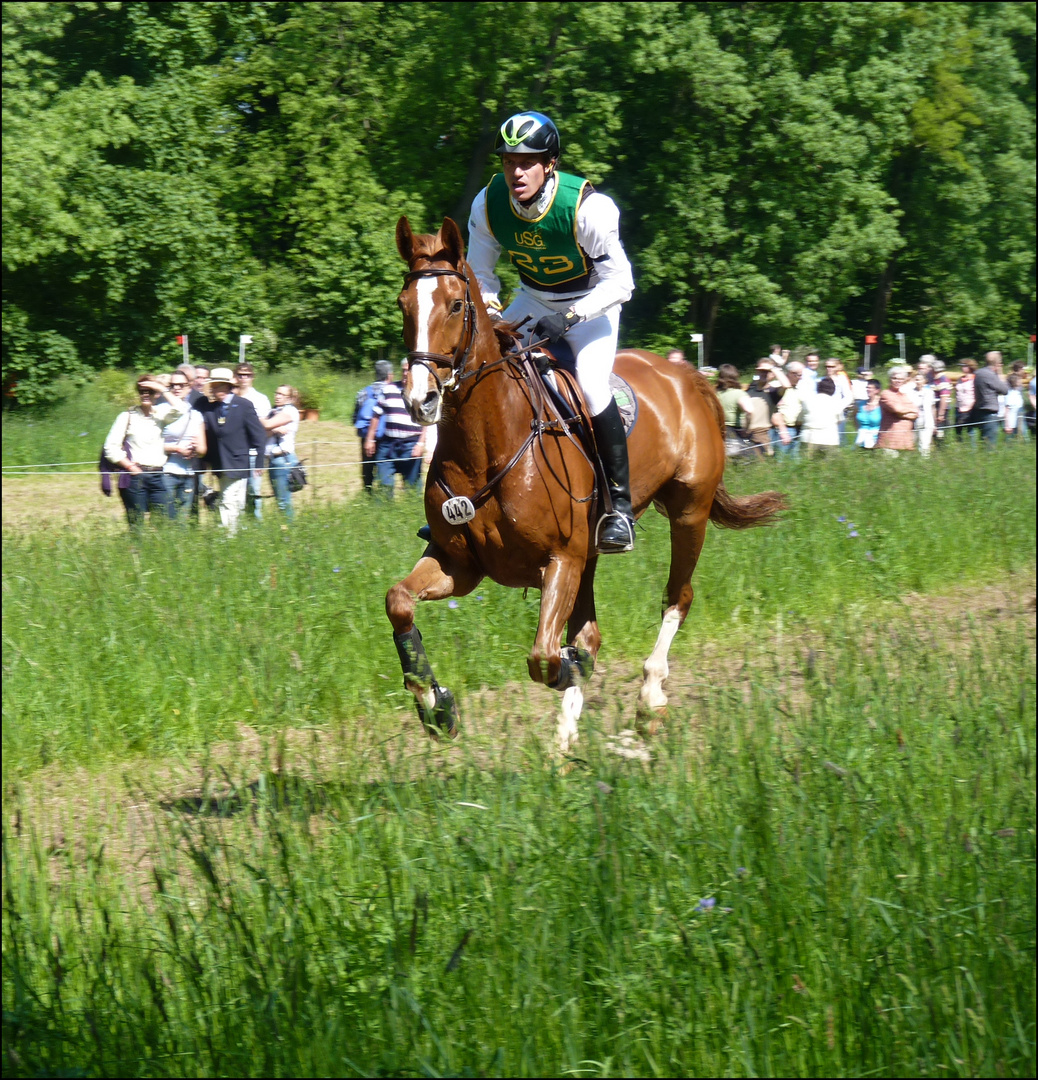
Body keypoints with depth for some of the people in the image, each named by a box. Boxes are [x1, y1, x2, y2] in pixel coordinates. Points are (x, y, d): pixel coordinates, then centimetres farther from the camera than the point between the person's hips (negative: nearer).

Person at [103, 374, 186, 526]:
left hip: (157, 477, 3)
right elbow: (111, 448, 1)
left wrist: (163, 389, -5)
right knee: (136, 526, -3)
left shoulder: (161, 414, 11)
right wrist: (130, 467, -7)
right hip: (135, 477, -3)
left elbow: (180, 410, -9)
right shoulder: (128, 416, 4)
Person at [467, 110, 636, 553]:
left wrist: (568, 318, -34)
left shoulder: (587, 208, -30)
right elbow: (480, 275, -1)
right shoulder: (488, 205, -16)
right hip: (533, 299, 5)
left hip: (591, 301, -5)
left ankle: (620, 505, -15)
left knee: (591, 387, -27)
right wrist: (485, 310, -21)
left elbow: (619, 283, -24)